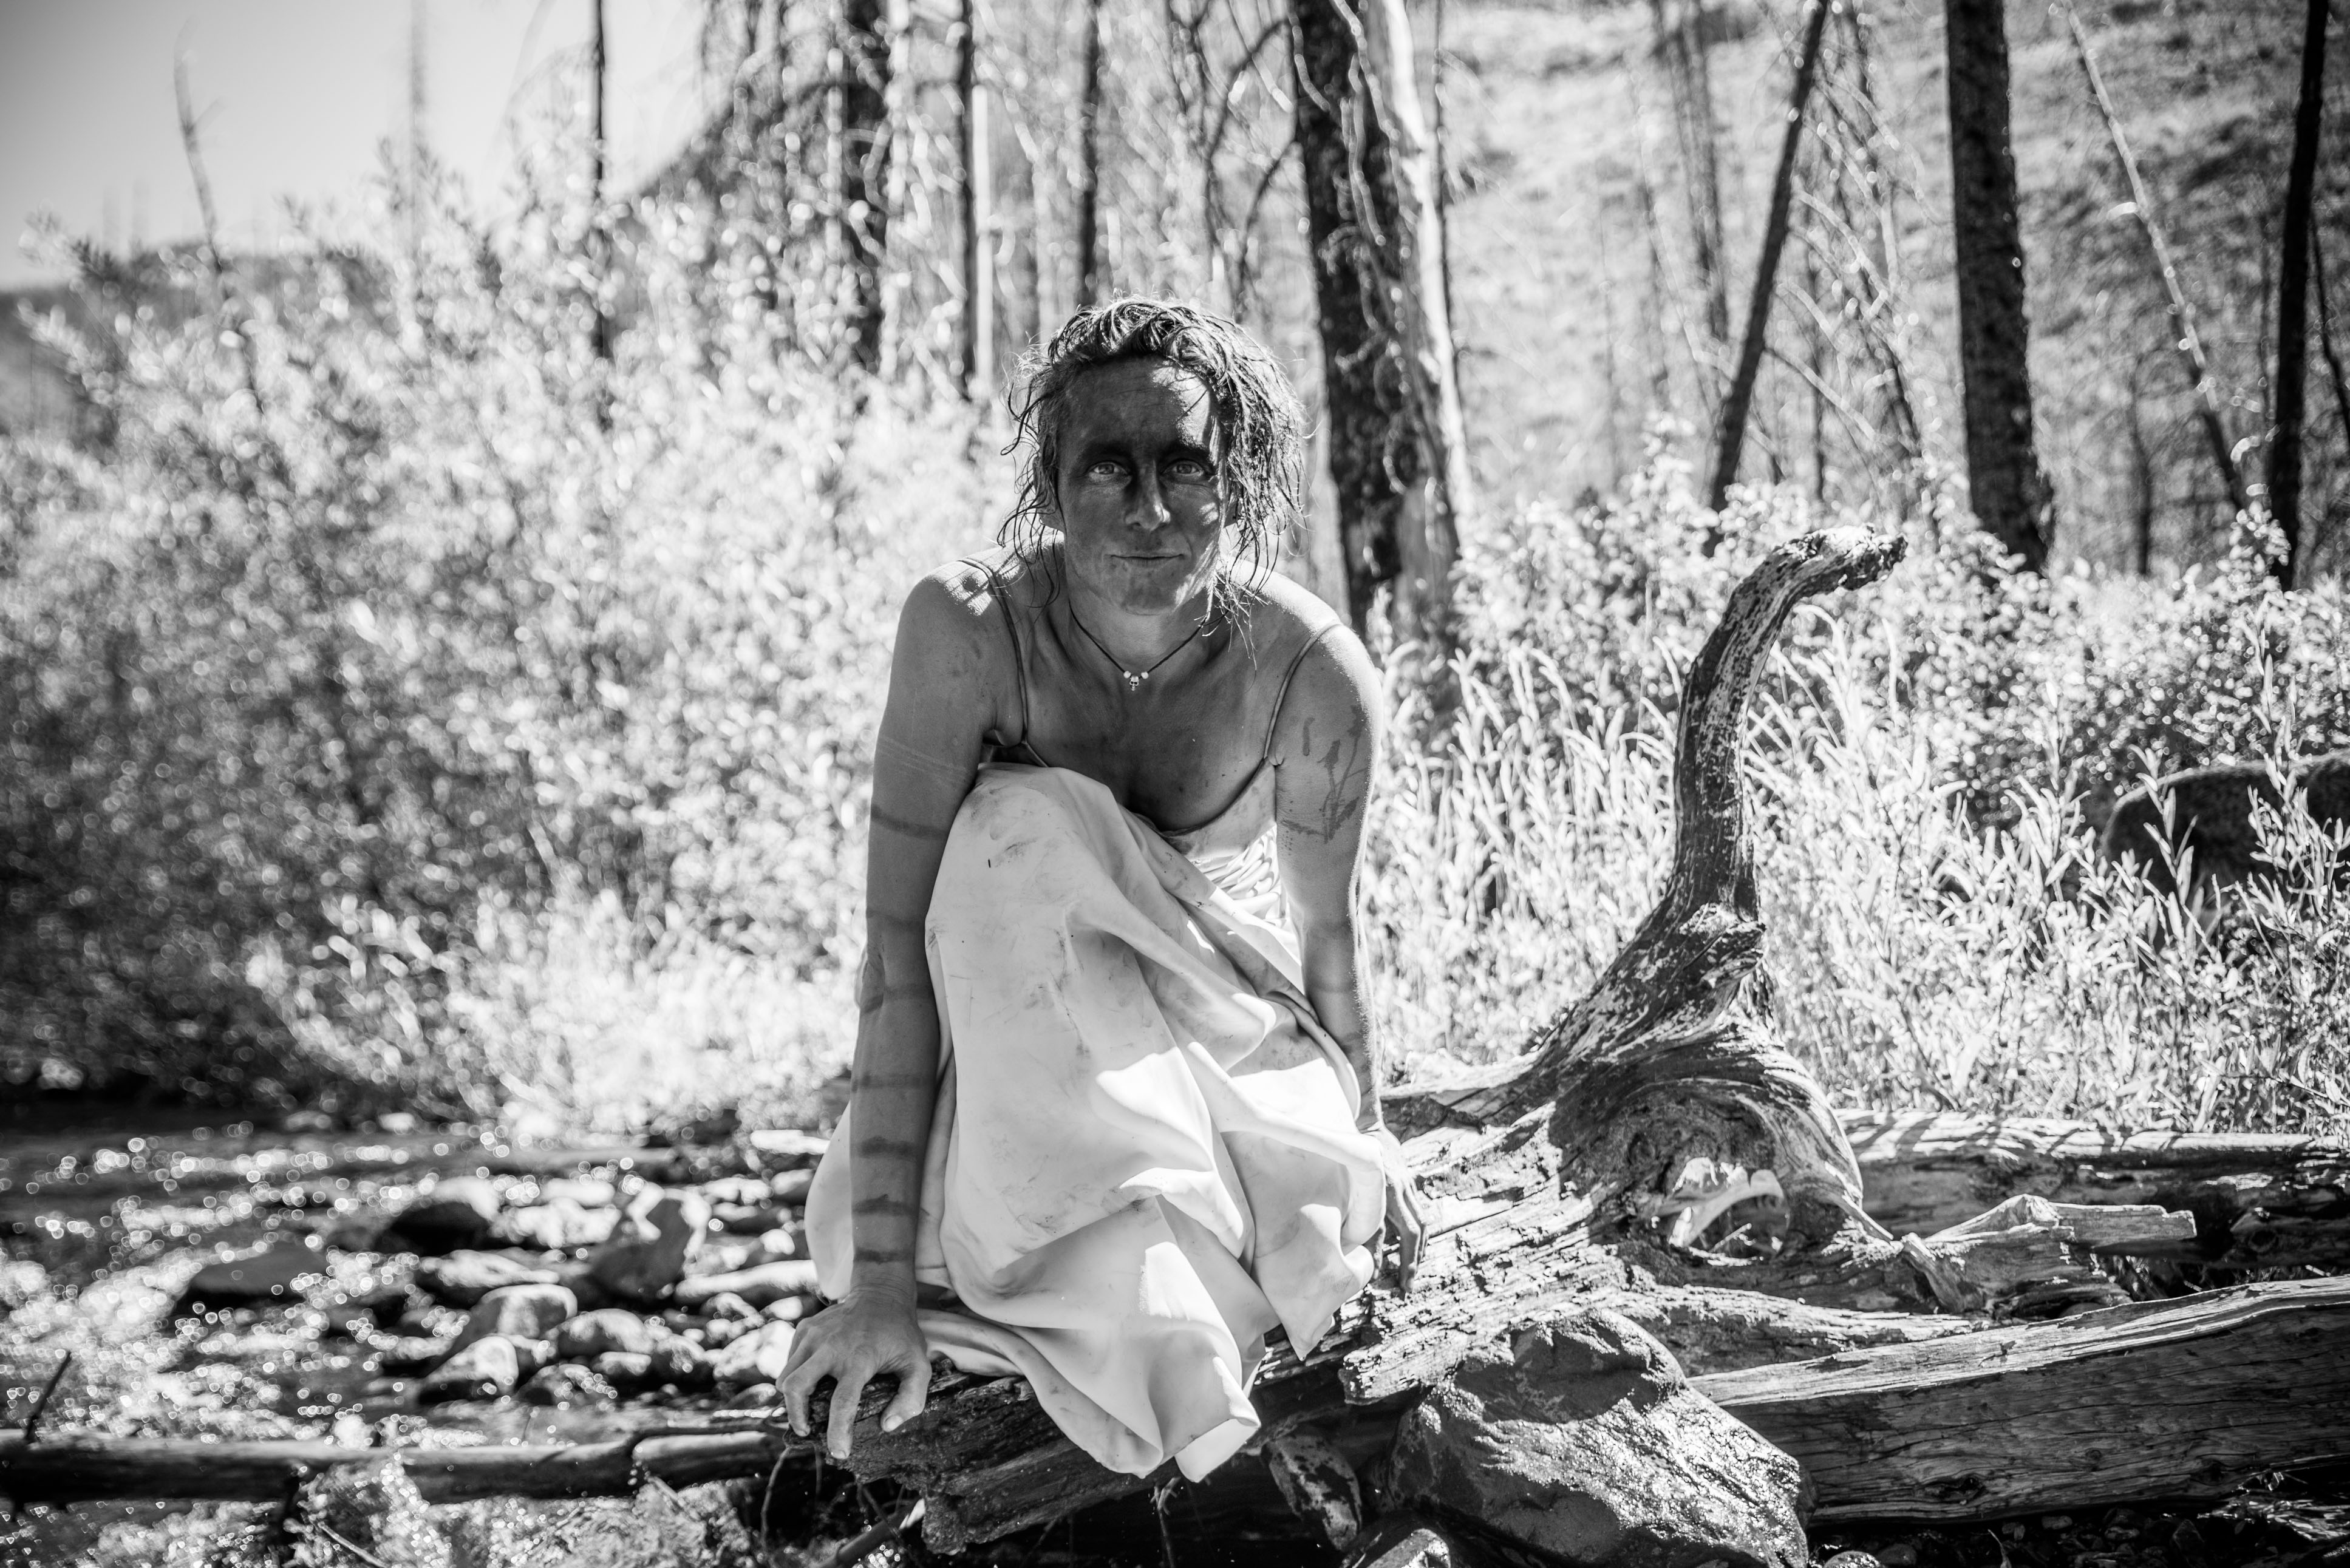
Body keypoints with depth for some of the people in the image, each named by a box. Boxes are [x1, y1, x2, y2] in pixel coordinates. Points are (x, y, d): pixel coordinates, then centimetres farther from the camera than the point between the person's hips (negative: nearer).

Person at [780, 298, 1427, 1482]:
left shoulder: (1313, 674, -22)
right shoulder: (966, 629, -25)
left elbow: (1324, 944, -7)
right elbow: (899, 952, -28)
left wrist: (1362, 1152, 5)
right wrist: (884, 1279, -32)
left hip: (1231, 1046, 1)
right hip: (1018, 1052, 0)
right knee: (1029, 829, -31)